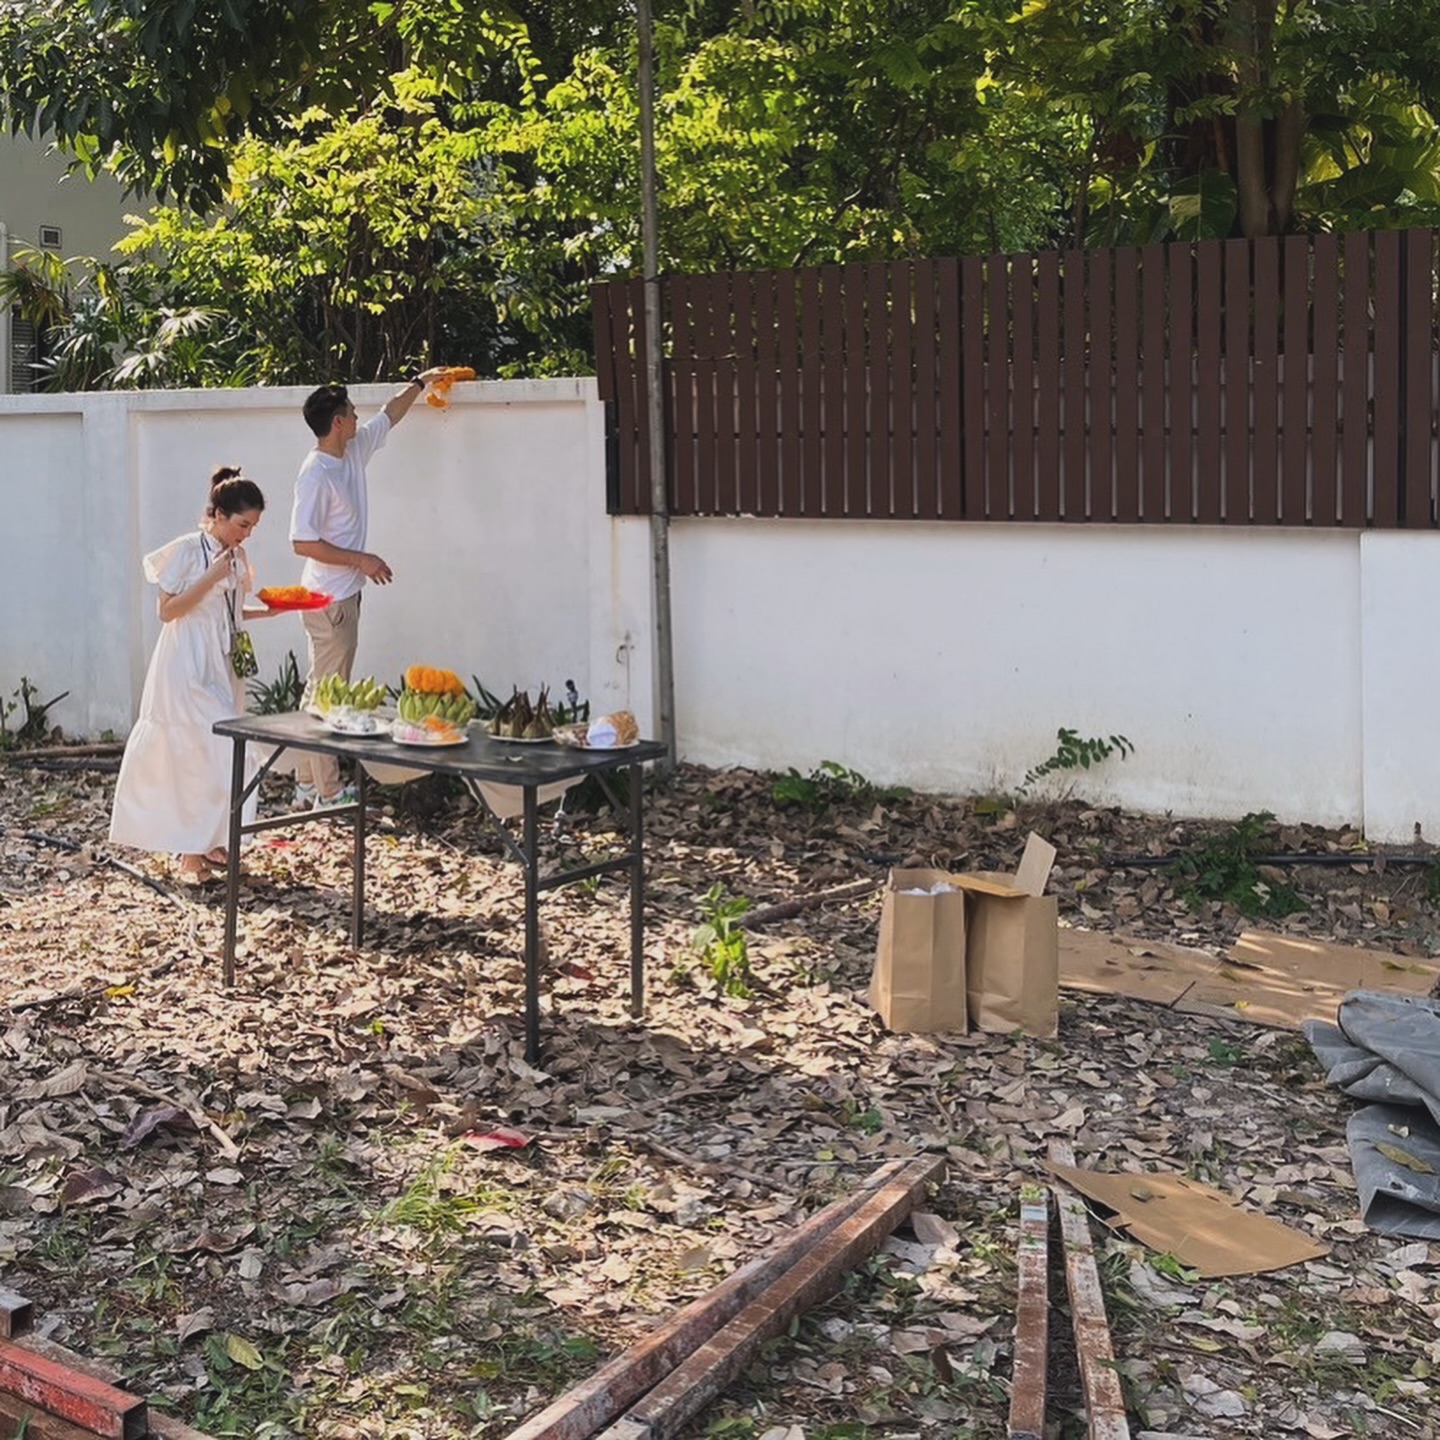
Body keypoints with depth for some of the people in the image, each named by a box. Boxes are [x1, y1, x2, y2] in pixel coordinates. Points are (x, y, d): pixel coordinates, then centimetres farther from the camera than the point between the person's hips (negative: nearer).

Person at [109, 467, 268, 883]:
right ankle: (190, 851, -3)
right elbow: (167, 611, -15)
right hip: (188, 666, -7)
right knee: (201, 753, -10)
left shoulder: (236, 555, 9)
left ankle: (206, 841, 17)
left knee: (217, 754, 8)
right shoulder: (186, 550, -12)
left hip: (224, 668, 7)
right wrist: (211, 578, -20)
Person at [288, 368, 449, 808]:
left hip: (344, 595, 10)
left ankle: (307, 786, 21)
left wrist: (420, 382, 30)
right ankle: (328, 795, 1)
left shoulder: (354, 451, 7)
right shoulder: (316, 474, -19)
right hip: (329, 600, -10)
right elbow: (302, 542, -21)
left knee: (318, 693, 13)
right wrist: (362, 560, -18)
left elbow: (389, 415, 25)